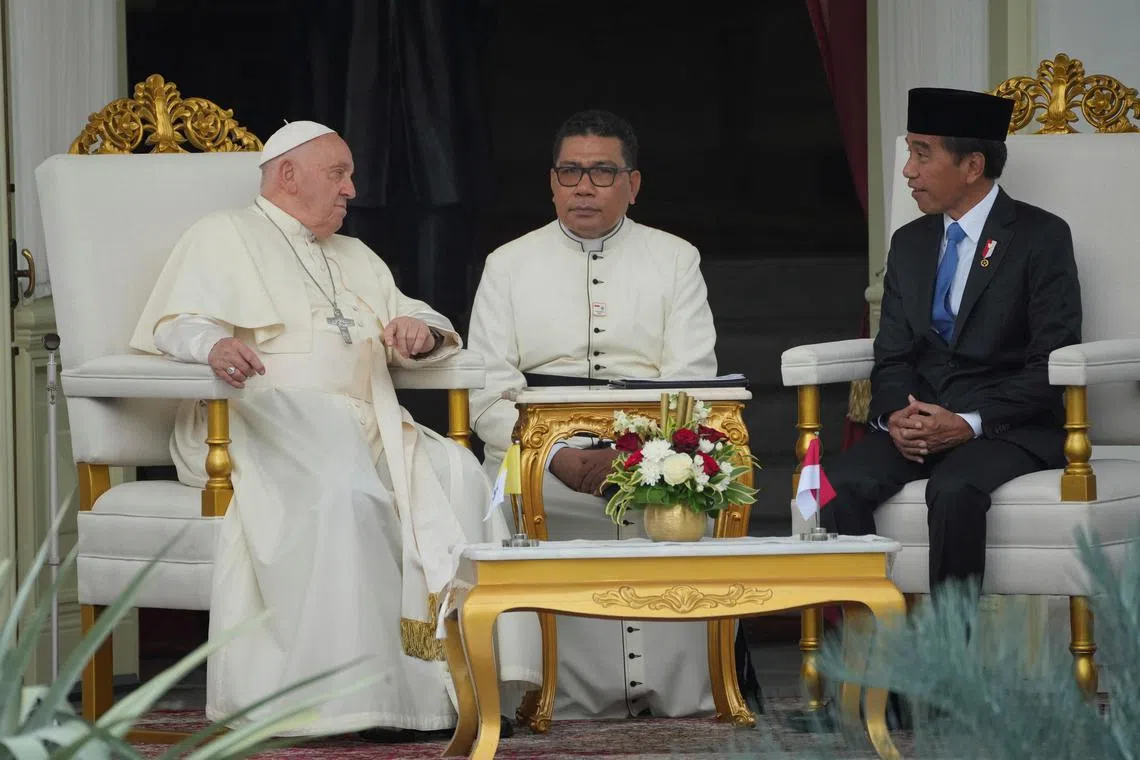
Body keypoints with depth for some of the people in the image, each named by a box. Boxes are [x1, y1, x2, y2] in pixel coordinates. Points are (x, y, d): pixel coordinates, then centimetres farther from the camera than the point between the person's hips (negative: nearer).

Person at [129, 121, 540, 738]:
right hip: (265, 419, -6)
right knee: (343, 486, -38)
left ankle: (454, 674, -31)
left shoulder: (356, 258, 33)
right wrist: (215, 346, -26)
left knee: (454, 474, -25)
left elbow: (417, 323, 30)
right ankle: (347, 691, -39)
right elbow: (176, 326, -2)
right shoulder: (223, 237, 13)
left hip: (363, 427, 6)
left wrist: (419, 331, 3)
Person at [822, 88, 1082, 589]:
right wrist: (895, 416, -10)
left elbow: (1051, 365, -8)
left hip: (1010, 425, -5)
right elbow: (892, 355, 14)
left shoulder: (1042, 237, -2)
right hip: (918, 419, 5)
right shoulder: (910, 243, 16)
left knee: (954, 490, -37)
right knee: (840, 486, -25)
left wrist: (968, 424, -19)